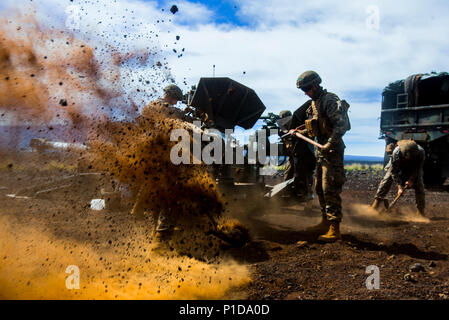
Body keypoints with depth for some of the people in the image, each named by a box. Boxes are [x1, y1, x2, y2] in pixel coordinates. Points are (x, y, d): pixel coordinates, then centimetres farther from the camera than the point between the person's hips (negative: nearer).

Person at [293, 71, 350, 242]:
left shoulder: (329, 100, -14)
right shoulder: (314, 103, 15)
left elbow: (341, 124, -24)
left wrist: (329, 144, -30)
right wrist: (302, 132, 21)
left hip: (332, 150, -10)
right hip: (321, 149, 10)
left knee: (330, 189, -11)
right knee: (319, 188, 14)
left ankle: (334, 229, -6)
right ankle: (325, 222, 25)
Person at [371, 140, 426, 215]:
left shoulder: (421, 153, -36)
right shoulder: (397, 152, -41)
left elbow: (418, 169, -19)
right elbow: (393, 170, -31)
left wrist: (411, 180, -26)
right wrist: (399, 186, -34)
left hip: (413, 166, 2)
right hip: (396, 165, -2)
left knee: (419, 185, -10)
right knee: (387, 181, -15)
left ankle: (421, 212, 0)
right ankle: (375, 206, -12)